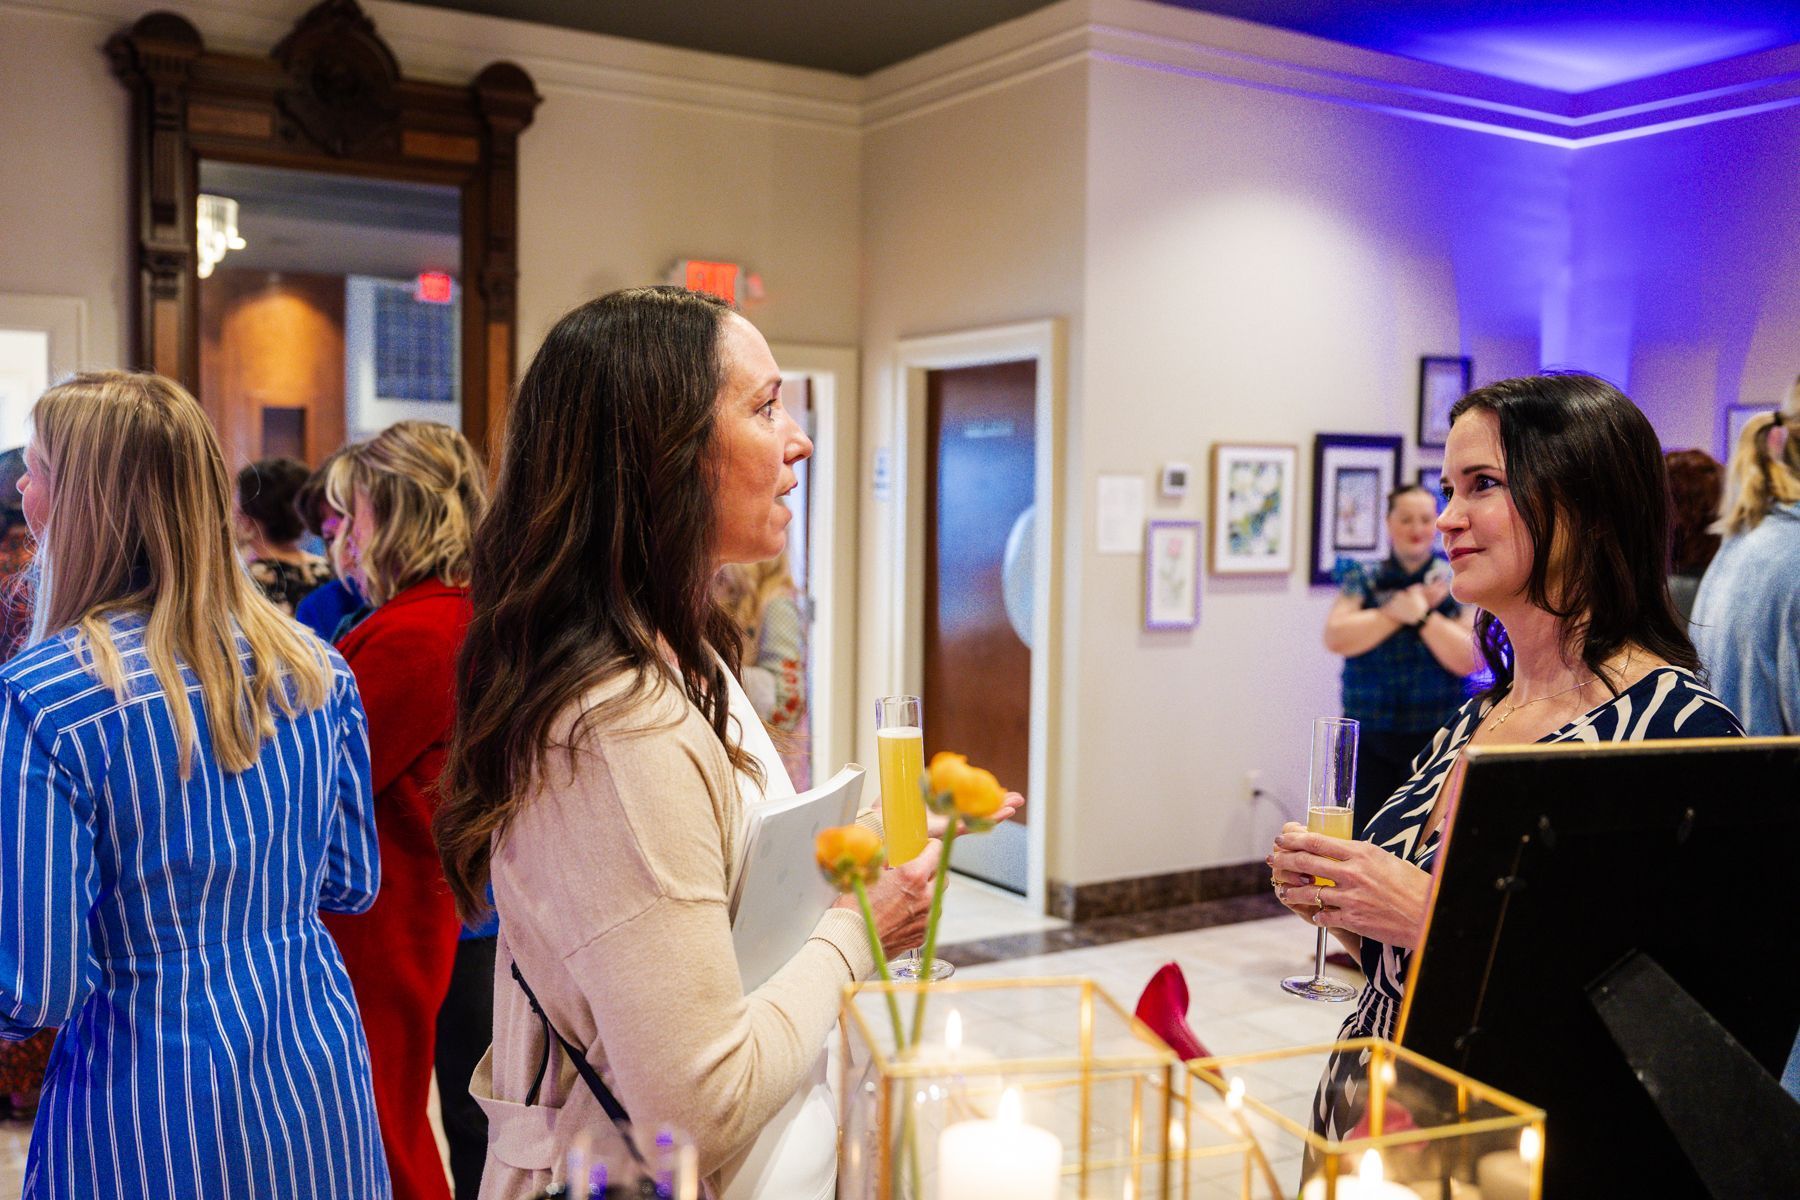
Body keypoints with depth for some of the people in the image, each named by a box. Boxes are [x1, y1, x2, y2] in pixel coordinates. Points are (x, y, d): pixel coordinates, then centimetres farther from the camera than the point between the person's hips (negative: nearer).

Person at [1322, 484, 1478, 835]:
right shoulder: (1363, 579, 7)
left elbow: (1468, 661, -7)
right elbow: (1336, 638, -8)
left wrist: (1423, 615, -15)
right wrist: (1398, 610, -12)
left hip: (1434, 736, -1)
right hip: (1368, 737, 2)